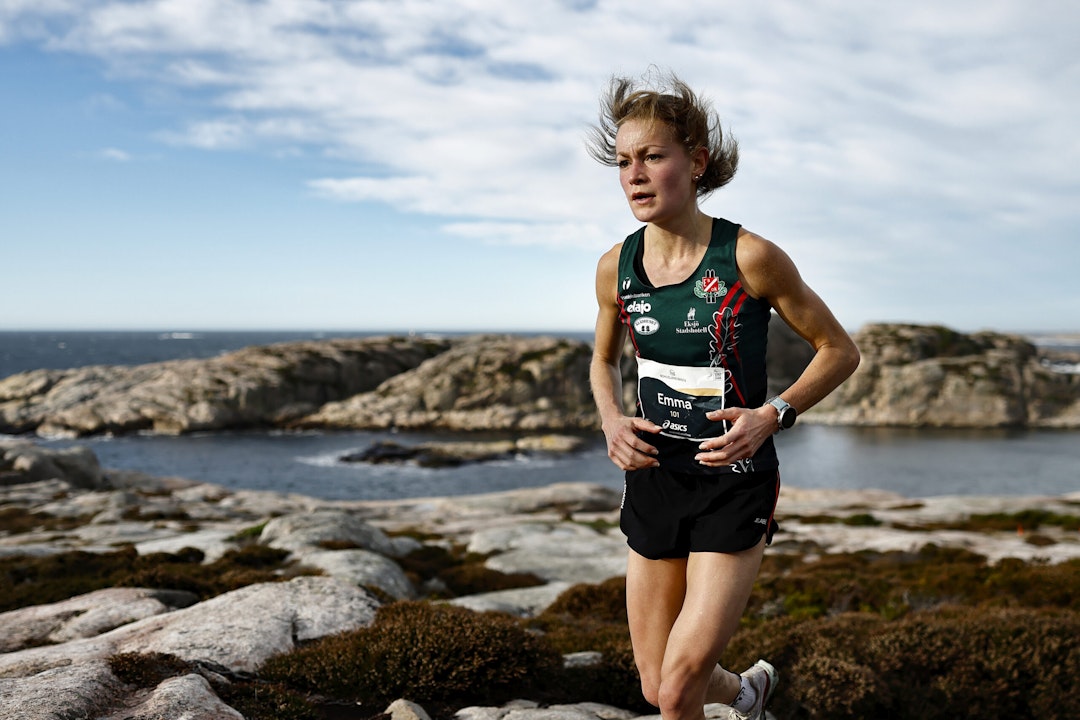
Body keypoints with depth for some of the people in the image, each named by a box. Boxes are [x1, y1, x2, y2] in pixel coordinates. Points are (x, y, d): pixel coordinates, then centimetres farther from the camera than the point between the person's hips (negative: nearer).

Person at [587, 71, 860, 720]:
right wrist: (613, 421, -3)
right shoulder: (617, 267, -1)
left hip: (734, 482, -4)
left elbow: (840, 351, -4)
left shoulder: (749, 257, -14)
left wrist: (771, 416, -18)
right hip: (654, 478, 5)